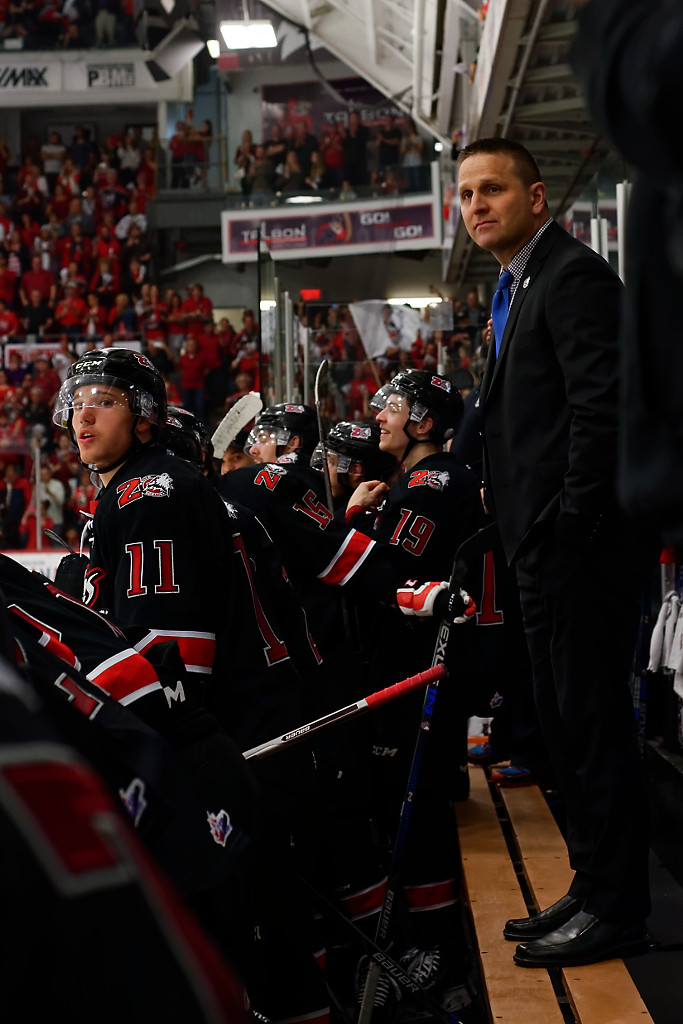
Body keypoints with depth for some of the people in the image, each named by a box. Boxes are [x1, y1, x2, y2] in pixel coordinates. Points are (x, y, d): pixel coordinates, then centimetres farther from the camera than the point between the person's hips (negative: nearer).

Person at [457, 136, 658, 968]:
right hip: (548, 554, 10)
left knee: (593, 721, -4)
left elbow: (601, 408, -20)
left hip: (583, 547, -10)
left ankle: (616, 909, 6)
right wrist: (508, 501, 11)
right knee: (565, 723, 15)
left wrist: (570, 525, -19)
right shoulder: (521, 287, 20)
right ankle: (593, 889, 26)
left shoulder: (574, 275, -11)